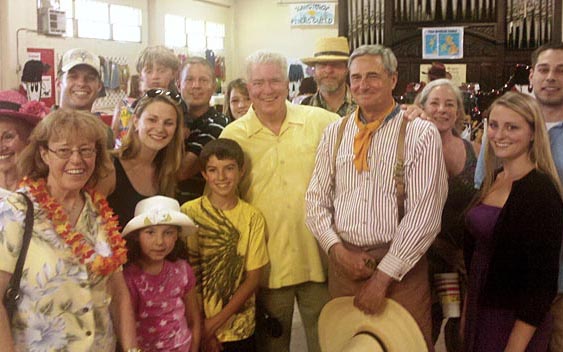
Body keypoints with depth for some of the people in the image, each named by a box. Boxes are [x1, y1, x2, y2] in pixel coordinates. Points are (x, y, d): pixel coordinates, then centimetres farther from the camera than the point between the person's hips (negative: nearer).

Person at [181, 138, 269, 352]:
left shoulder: (252, 217, -4)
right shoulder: (189, 212, -7)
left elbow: (253, 278, -4)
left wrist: (217, 321, -11)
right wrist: (200, 326, -9)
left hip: (240, 330, 1)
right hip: (197, 328, -1)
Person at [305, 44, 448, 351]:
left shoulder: (420, 134, -6)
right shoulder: (335, 133, 7)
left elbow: (424, 213, -12)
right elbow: (316, 200, 8)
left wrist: (384, 275, -12)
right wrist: (338, 250, -7)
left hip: (400, 265, -3)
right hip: (343, 261, 4)